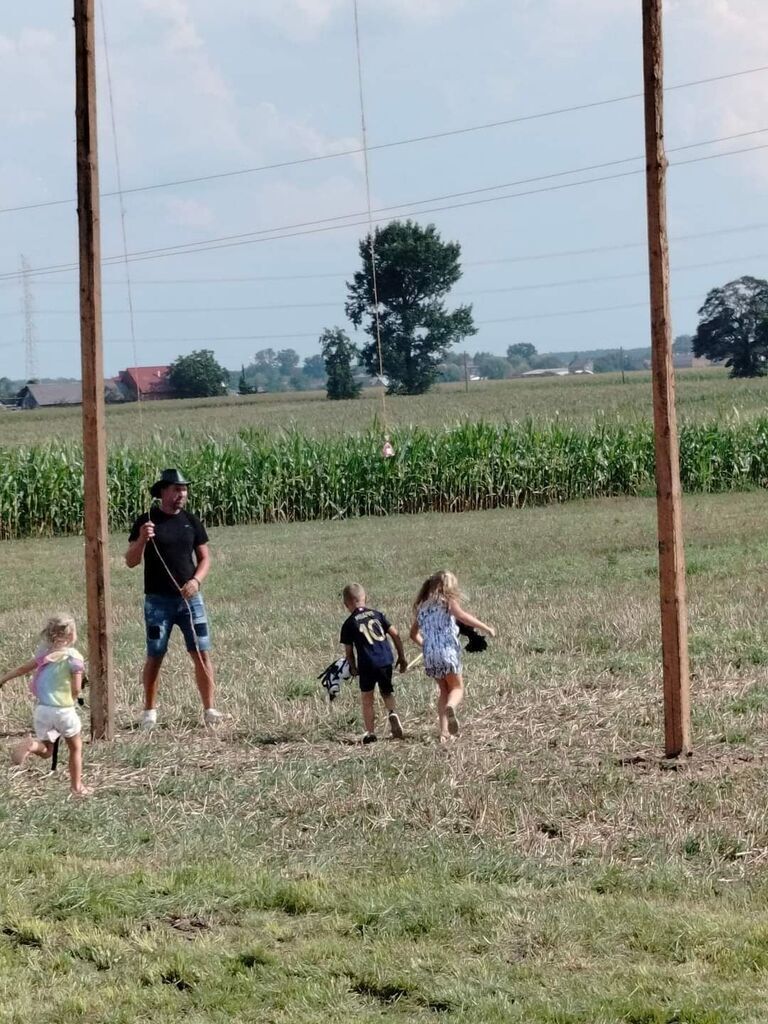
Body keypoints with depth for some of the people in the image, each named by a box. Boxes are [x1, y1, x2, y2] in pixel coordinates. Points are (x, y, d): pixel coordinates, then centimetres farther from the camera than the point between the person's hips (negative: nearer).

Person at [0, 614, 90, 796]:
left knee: (46, 750, 15)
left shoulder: (44, 653, 5)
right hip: (64, 710, -4)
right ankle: (77, 787, 20)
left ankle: (32, 745, -19)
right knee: (76, 747, 18)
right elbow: (76, 690, -12)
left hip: (42, 709, 4)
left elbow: (23, 668, 15)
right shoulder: (73, 657, -11)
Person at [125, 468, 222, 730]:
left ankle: (209, 709, 2)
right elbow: (131, 562, -4)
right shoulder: (147, 521, -1)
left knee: (202, 652, -3)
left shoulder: (191, 521, 8)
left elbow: (204, 558, 12)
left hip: (190, 598, 3)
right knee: (155, 656, 0)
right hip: (158, 600, -3)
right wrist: (142, 540, -22)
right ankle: (149, 711, 11)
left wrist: (196, 580, -7)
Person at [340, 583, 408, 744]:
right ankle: (393, 713, -9)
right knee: (387, 692, 21)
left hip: (367, 664, -3)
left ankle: (370, 732, 11)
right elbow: (395, 634, 7)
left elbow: (349, 651, 4)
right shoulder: (377, 614, 8)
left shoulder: (349, 624, 0)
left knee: (367, 699, 12)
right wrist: (402, 656, 16)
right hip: (386, 661, 3)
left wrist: (353, 668, 21)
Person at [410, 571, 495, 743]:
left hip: (430, 656, 5)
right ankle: (450, 707, -31)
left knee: (443, 690, 18)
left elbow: (414, 633, 22)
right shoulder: (447, 602, 1)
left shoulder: (422, 606, 18)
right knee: (457, 688, 5)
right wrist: (486, 628, -16)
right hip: (448, 651, -5)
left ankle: (444, 731, 7)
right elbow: (462, 616, -18)